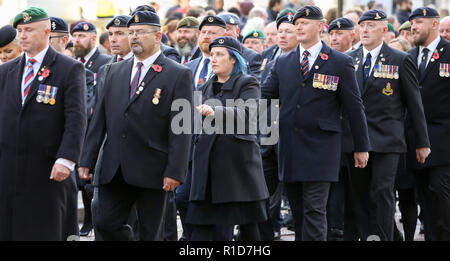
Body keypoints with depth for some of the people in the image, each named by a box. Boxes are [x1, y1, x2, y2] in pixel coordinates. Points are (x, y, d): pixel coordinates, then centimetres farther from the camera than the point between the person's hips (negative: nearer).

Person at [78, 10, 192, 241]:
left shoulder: (178, 75, -3)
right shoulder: (115, 71, 13)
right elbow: (100, 120, 13)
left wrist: (175, 171, -15)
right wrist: (87, 161, 7)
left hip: (152, 170, -5)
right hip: (114, 170, 5)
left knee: (150, 234, 2)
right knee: (105, 223, -2)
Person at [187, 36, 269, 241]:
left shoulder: (247, 84, -2)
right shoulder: (207, 87, 18)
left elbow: (248, 112, -22)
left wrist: (215, 112, -35)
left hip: (237, 159, -5)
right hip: (208, 159, 5)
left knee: (247, 223, 3)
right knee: (201, 223, -4)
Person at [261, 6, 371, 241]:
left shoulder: (340, 63, 1)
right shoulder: (282, 63, 12)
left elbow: (354, 107, 2)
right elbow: (263, 96, 9)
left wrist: (362, 147, 3)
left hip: (320, 149, -4)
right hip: (289, 149, 4)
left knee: (314, 209, -10)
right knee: (298, 210, 9)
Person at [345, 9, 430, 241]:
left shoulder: (400, 61, 1)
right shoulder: (349, 60, 11)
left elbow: (414, 104, 2)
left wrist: (422, 142, 2)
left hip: (386, 139, -4)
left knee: (382, 191, -11)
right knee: (360, 194, 4)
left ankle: (384, 237, -6)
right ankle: (367, 236, 11)